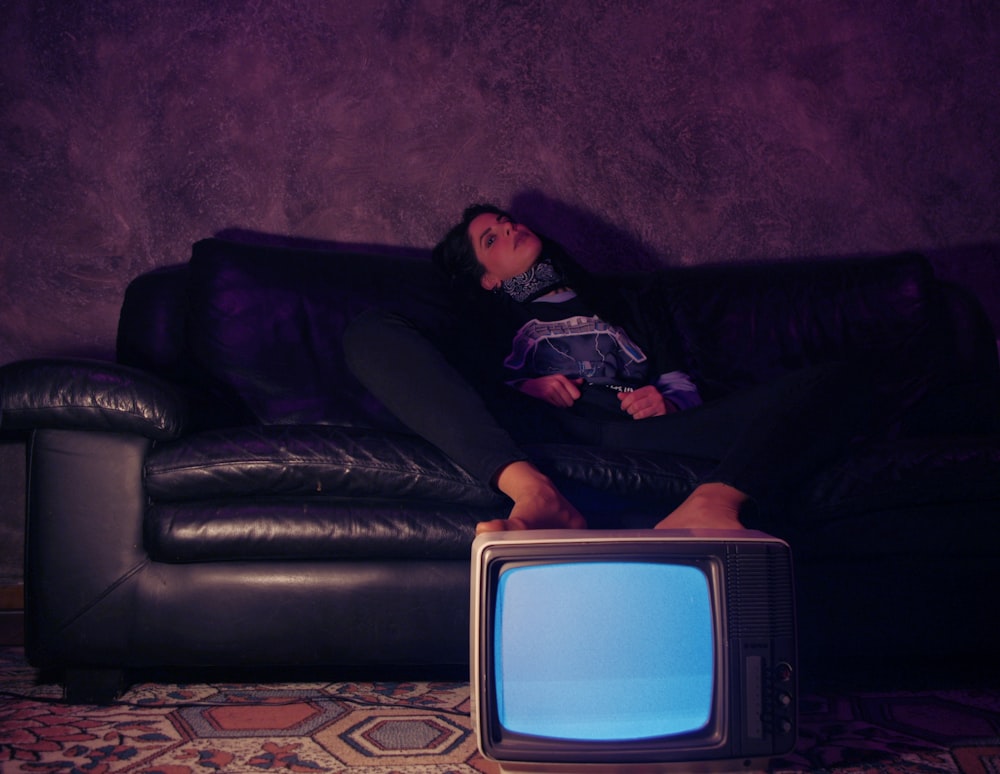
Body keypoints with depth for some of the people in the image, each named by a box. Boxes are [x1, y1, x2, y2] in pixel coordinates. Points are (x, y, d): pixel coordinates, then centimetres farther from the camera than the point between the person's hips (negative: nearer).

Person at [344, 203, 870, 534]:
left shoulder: (624, 308, 40)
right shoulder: (490, 322, 35)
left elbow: (684, 386, 27)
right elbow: (459, 388, 15)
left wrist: (667, 402, 2)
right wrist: (521, 388, -5)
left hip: (640, 430, 2)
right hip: (541, 429, -1)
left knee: (834, 385, -17)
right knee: (372, 333, -24)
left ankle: (706, 506, -48)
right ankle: (538, 497, -45)